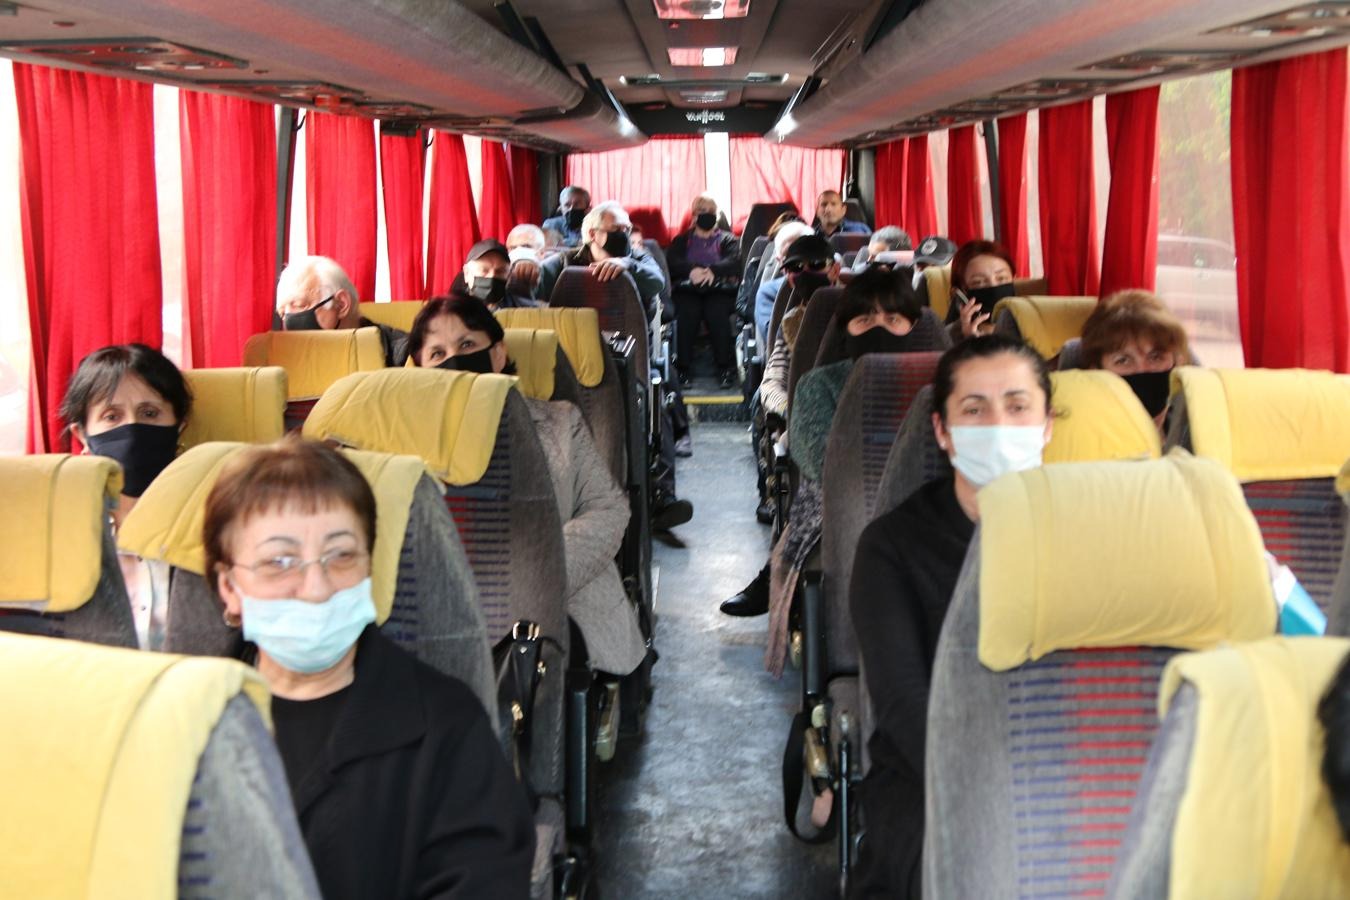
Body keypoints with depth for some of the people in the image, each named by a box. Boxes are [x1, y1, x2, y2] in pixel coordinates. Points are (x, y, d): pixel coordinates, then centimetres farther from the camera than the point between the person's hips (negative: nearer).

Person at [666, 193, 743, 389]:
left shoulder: (727, 239, 24)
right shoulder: (682, 240, 27)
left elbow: (735, 262, 2)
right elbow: (671, 262, 6)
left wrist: (712, 271, -20)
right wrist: (692, 270, -17)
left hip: (719, 289, 0)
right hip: (688, 289, 1)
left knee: (717, 312, -36)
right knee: (687, 312, -35)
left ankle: (725, 367, -30)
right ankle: (684, 369, -32)